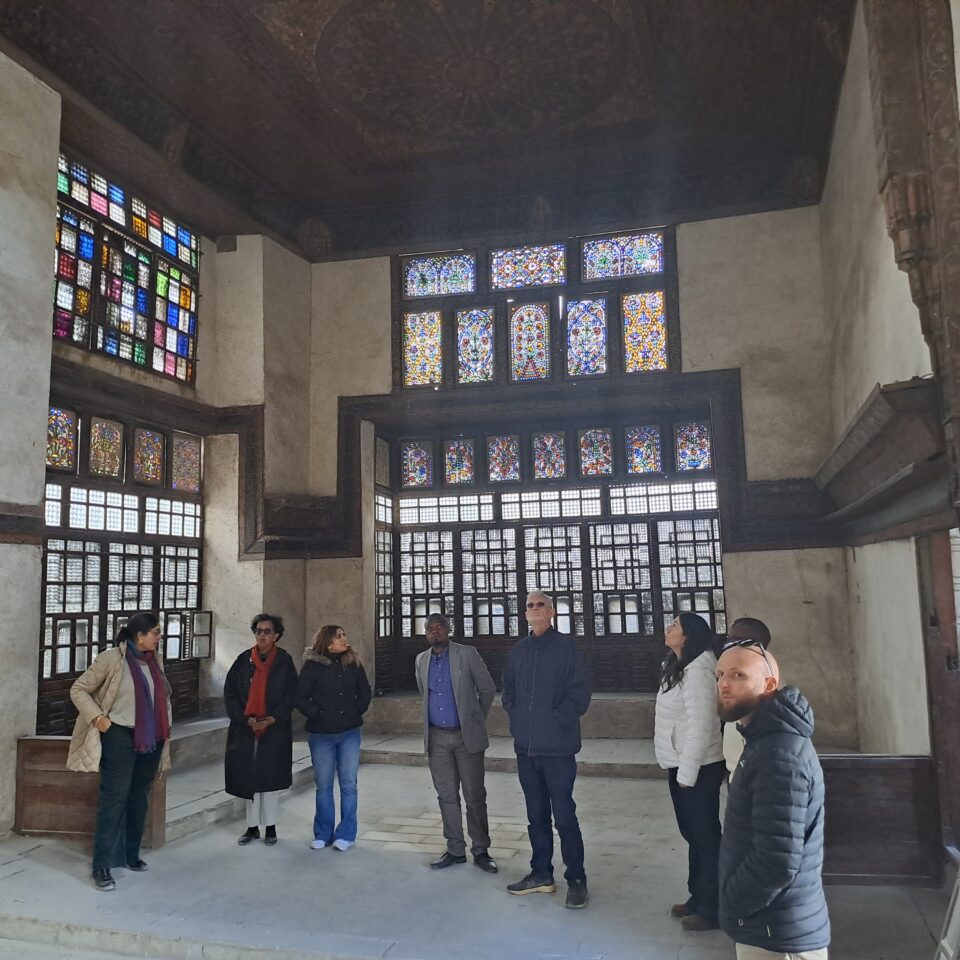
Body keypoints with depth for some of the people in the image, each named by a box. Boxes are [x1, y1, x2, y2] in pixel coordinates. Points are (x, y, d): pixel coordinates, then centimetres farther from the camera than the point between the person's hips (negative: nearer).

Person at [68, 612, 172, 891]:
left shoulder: (154, 660, 7)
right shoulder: (112, 659, -12)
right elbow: (78, 689, -7)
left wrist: (166, 722, 12)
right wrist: (97, 717, -15)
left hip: (151, 739, 7)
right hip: (121, 737, -6)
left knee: (139, 799, 14)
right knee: (114, 800, -6)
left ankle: (131, 855, 27)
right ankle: (101, 866, 1)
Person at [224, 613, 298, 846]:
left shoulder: (284, 661, -2)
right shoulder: (243, 660, 2)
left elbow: (290, 695, -3)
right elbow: (230, 693, 1)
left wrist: (272, 719, -14)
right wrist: (246, 719, -11)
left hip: (275, 729, -2)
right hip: (245, 729, 2)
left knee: (270, 778, 5)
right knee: (248, 778, 8)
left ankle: (270, 827, 19)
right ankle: (252, 827, 21)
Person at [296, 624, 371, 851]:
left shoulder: (353, 663, 1)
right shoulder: (312, 666, -7)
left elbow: (364, 691, 11)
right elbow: (301, 697, -5)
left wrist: (357, 711, 2)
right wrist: (316, 715, -9)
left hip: (350, 733, 2)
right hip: (321, 734, -1)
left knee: (348, 784, 1)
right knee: (323, 785, 9)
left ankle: (346, 834, 11)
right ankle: (323, 834, 21)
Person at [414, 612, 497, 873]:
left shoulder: (467, 654, -6)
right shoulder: (421, 660, 7)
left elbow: (488, 689, 1)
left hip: (466, 736, -4)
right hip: (437, 737, 4)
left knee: (474, 796, 2)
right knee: (447, 796, 10)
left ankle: (480, 850, 14)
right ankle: (455, 850, 20)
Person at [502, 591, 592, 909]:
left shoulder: (566, 648, -6)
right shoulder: (518, 651, 9)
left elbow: (579, 695, -10)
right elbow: (508, 692, 18)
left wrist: (554, 722, -13)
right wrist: (517, 721, 5)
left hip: (557, 748, -5)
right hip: (526, 748, 5)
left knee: (564, 816, -1)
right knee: (536, 815, 15)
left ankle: (576, 879, 13)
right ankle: (541, 874, 28)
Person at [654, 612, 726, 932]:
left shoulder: (697, 671, -20)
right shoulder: (678, 668, 10)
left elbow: (700, 725, -24)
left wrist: (687, 773, -21)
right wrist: (680, 770, 17)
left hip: (697, 769, -10)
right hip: (681, 766, 10)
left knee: (706, 837, 2)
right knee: (692, 834, 19)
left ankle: (711, 909, 13)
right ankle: (698, 898, 32)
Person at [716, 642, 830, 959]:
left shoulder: (780, 753, -25)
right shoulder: (765, 741, 8)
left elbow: (778, 861, -29)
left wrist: (730, 904, -14)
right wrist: (733, 901, 10)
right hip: (770, 928, 9)